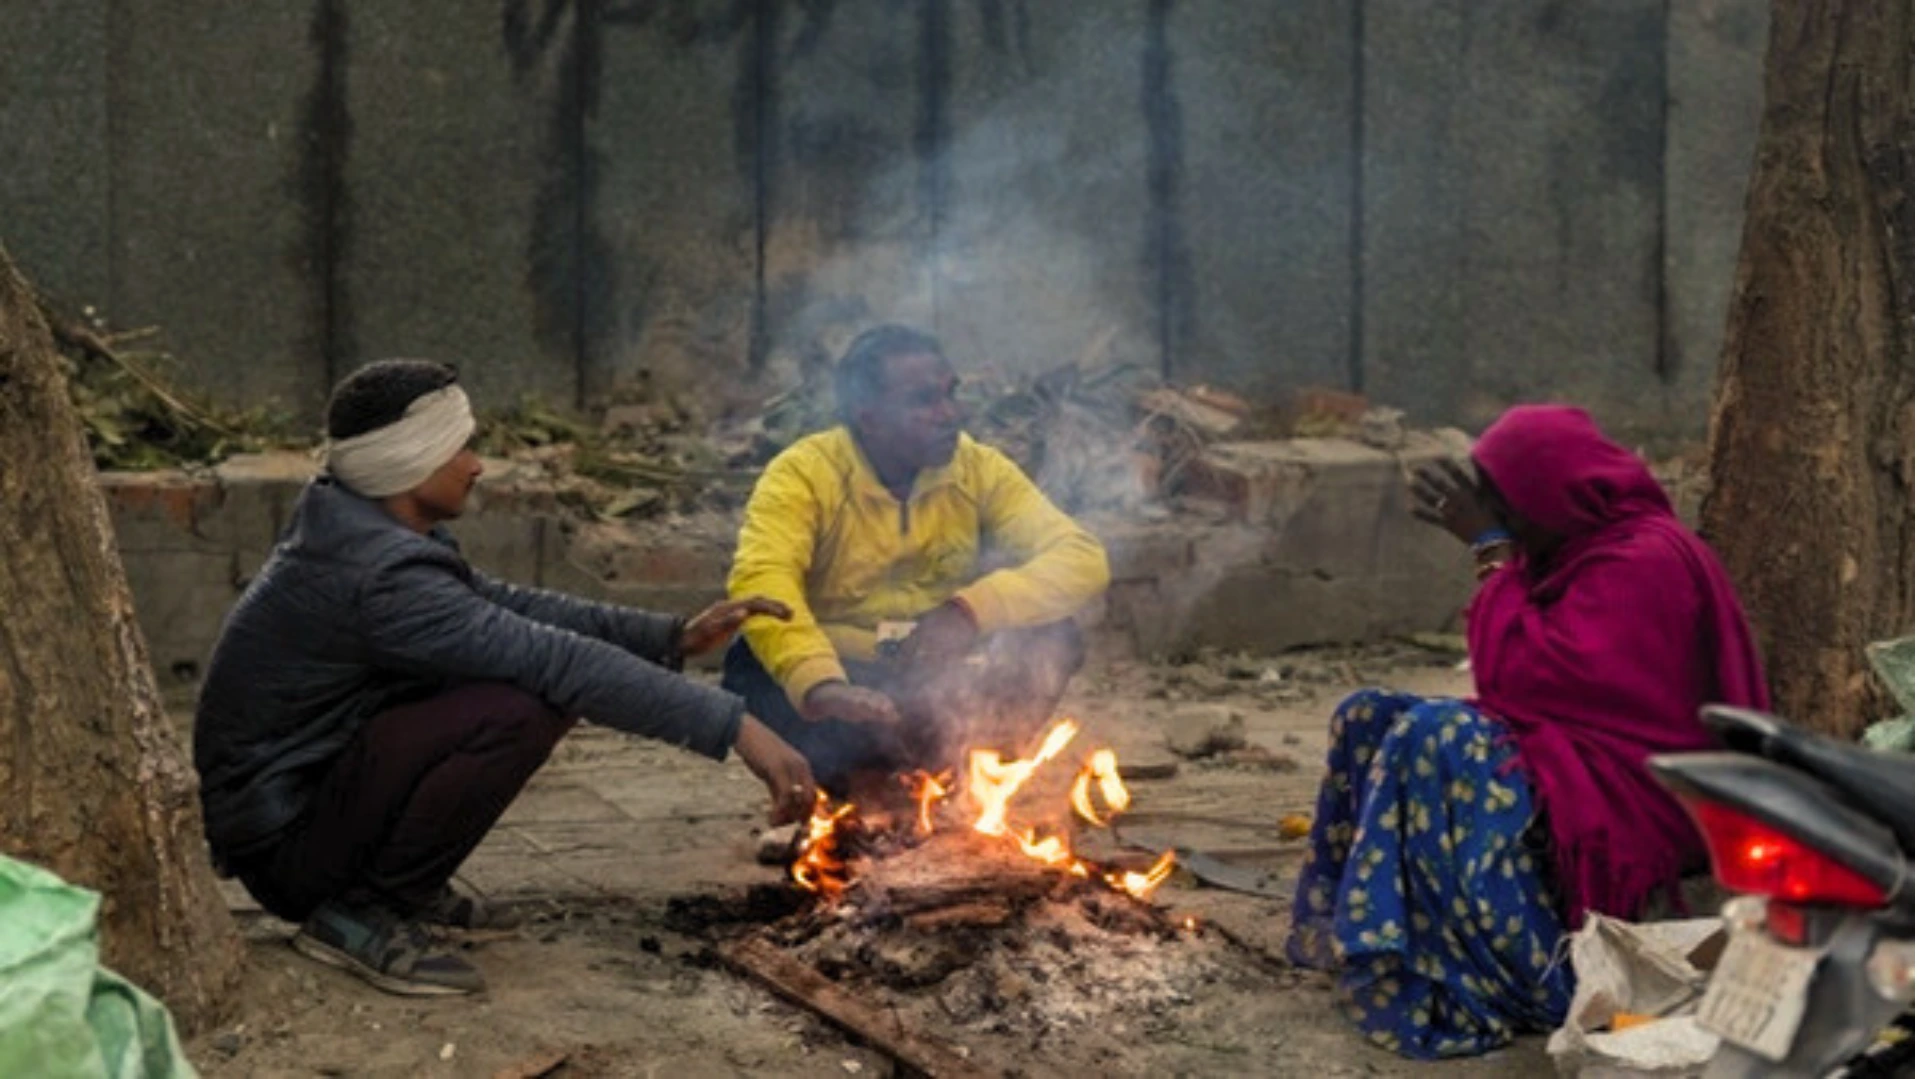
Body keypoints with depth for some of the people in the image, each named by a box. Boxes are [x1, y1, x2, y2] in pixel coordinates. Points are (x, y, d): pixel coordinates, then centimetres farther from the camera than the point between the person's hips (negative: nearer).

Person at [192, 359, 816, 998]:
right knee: (520, 709, -27)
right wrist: (736, 727, -30)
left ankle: (399, 886, 10)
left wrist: (673, 637, 2)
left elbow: (509, 608, 9)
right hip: (280, 842, -10)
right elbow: (559, 660, -30)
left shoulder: (360, 533, 4)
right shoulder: (380, 577, -26)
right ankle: (358, 913, -12)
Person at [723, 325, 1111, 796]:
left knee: (1051, 639, -22)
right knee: (754, 669, -33)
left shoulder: (981, 470, -6)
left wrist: (970, 611, -32)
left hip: (945, 683, 3)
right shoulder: (804, 475, -17)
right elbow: (760, 580, -35)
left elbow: (1083, 559, -16)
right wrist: (820, 685, -54)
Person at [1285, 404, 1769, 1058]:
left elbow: (1521, 673, -24)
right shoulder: (1579, 549, 12)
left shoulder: (1641, 562, -18)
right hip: (1565, 753, 10)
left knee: (1432, 743, -30)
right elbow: (1526, 675, 16)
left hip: (1630, 800, -10)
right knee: (1369, 718, -2)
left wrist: (1492, 547, -17)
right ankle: (1347, 929, -7)